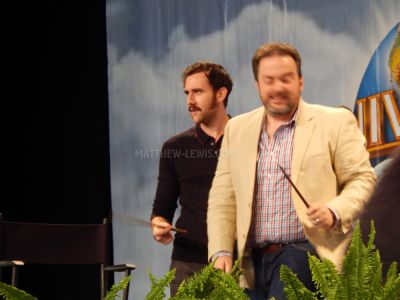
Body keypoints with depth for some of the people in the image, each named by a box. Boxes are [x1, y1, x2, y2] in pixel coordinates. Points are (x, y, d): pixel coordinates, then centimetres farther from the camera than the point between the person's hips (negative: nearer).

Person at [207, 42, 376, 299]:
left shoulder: (336, 122, 4)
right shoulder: (237, 129, 16)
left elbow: (362, 178, 2)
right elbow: (223, 197, 15)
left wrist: (334, 212, -17)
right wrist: (221, 252, 4)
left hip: (305, 252, -4)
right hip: (253, 262, 4)